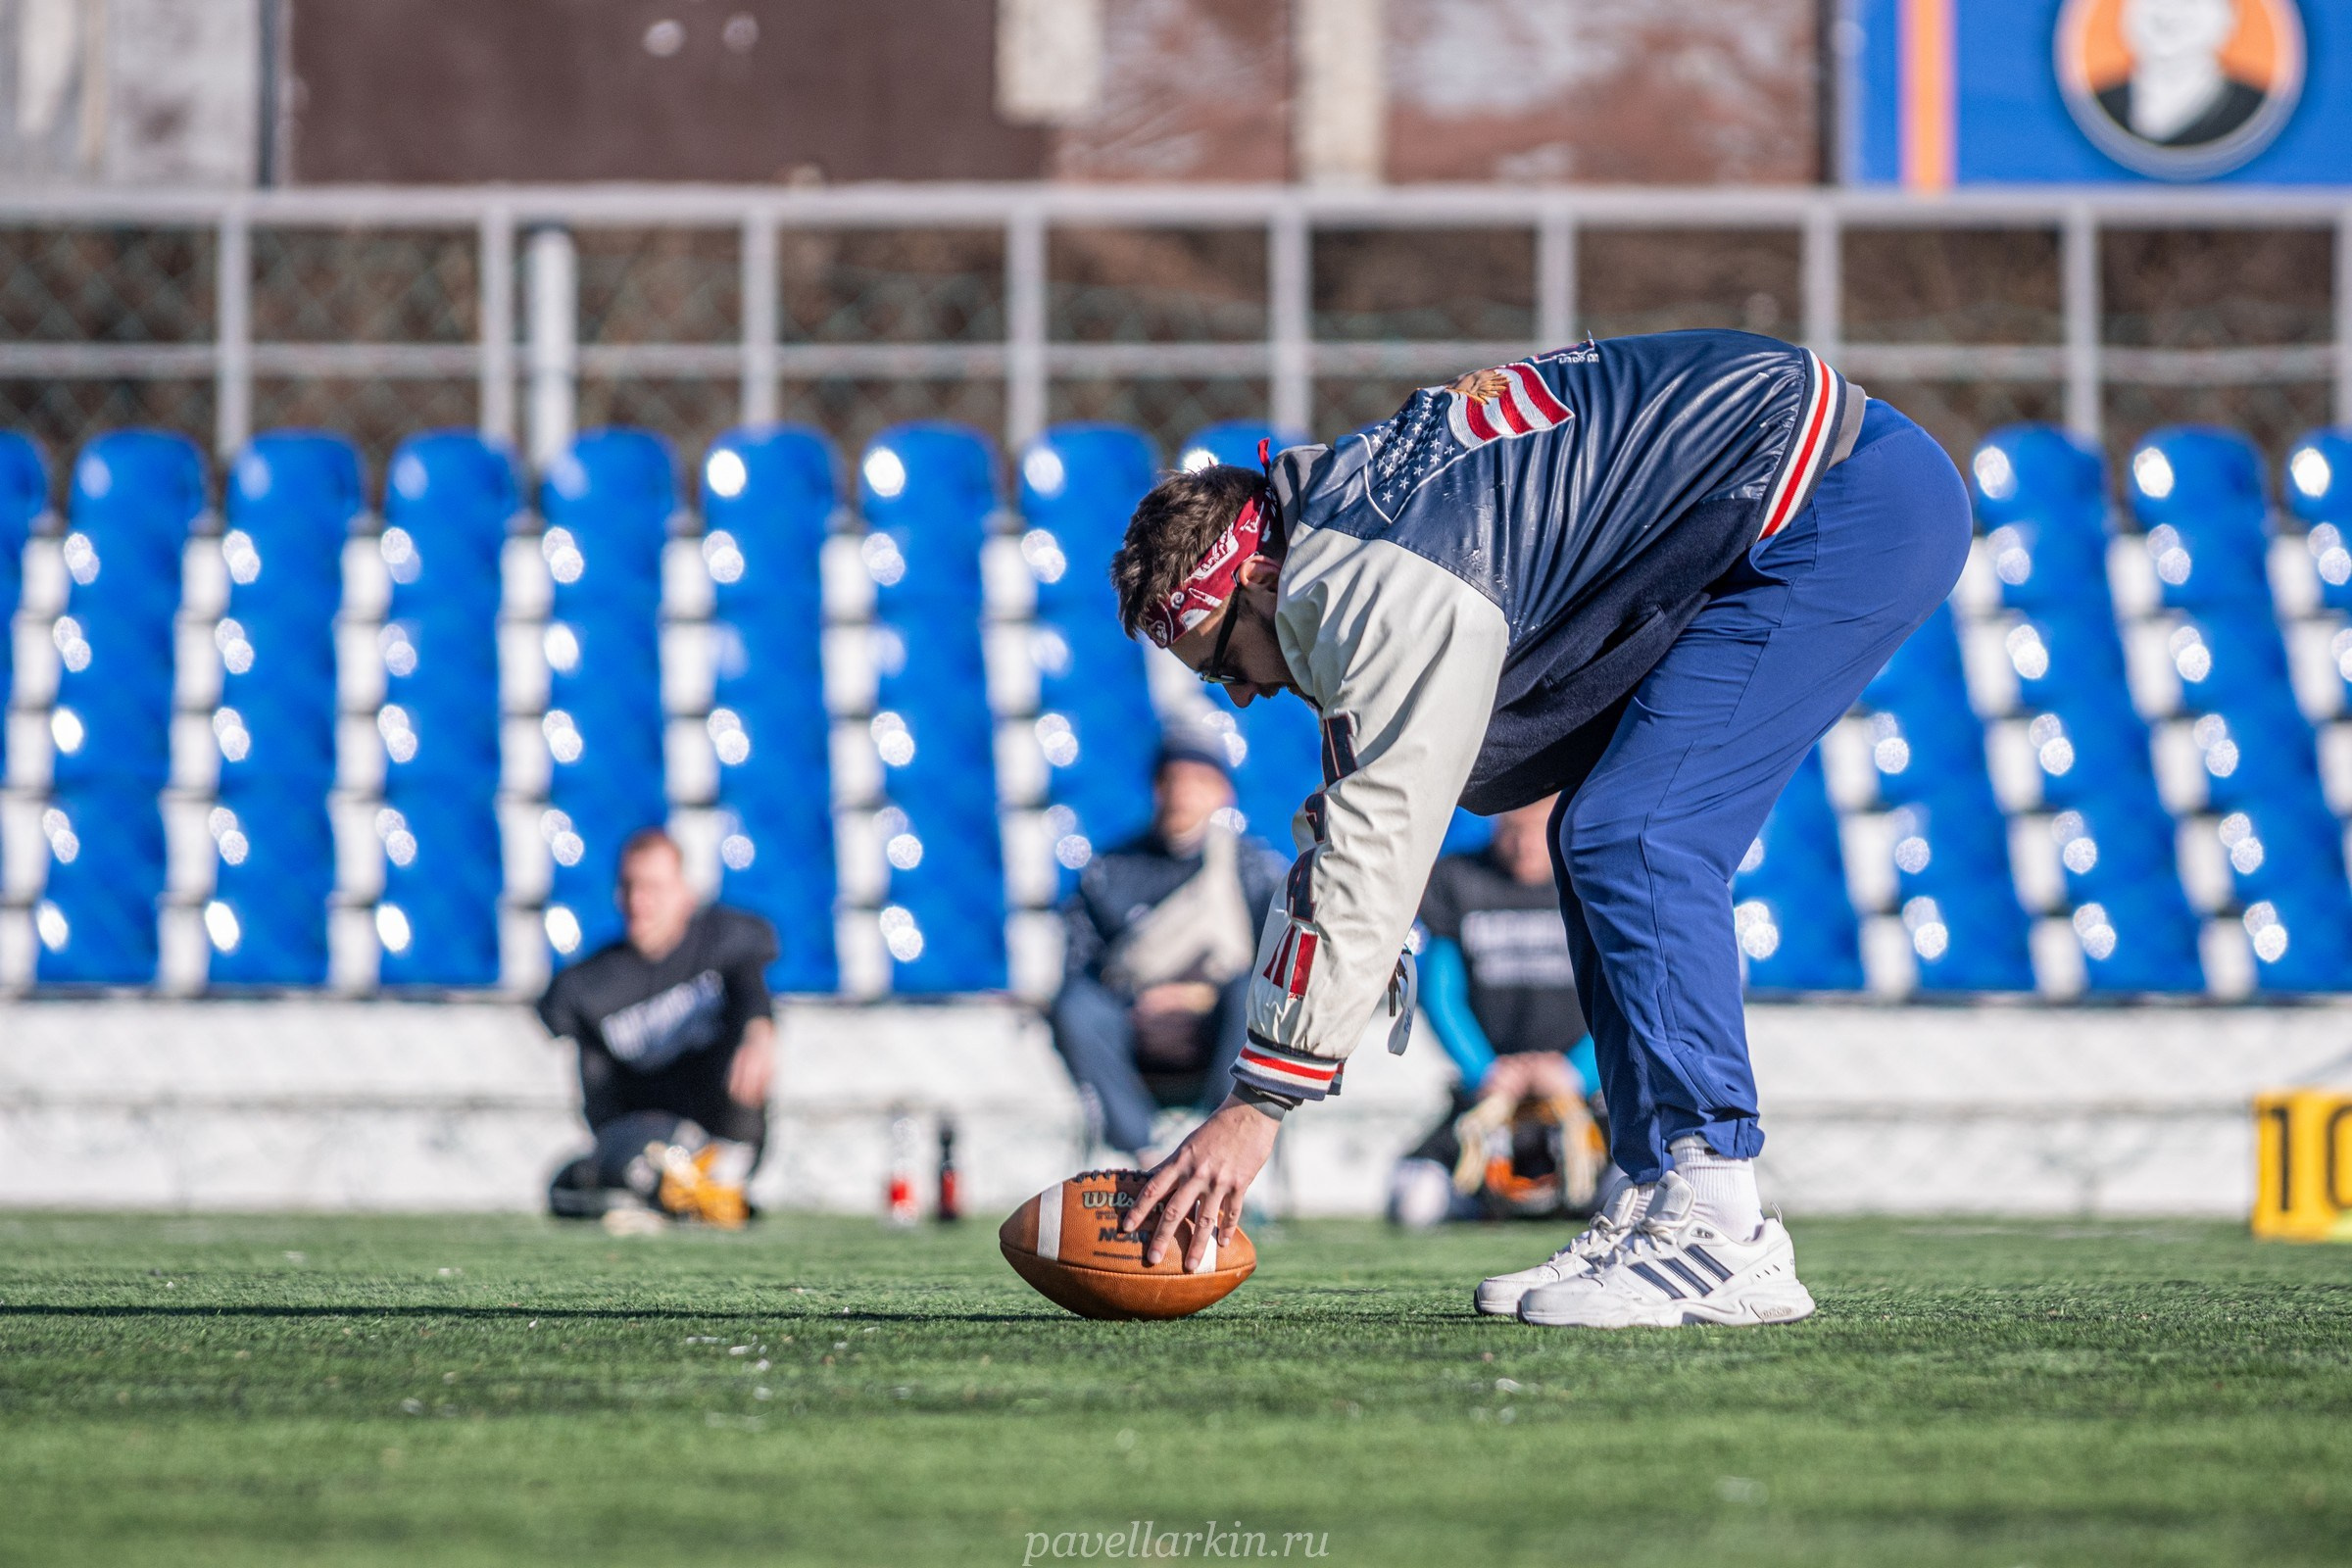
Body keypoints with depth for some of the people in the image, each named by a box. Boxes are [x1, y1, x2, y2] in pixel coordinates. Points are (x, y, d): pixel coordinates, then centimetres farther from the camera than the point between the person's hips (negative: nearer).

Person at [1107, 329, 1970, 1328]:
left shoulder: (1384, 590, -19)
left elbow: (1377, 844, -20)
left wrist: (1257, 1103, -17)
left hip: (1853, 507, -11)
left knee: (1632, 842, -16)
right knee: (1600, 843, 10)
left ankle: (1719, 1234, -18)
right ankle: (1657, 1209, 9)